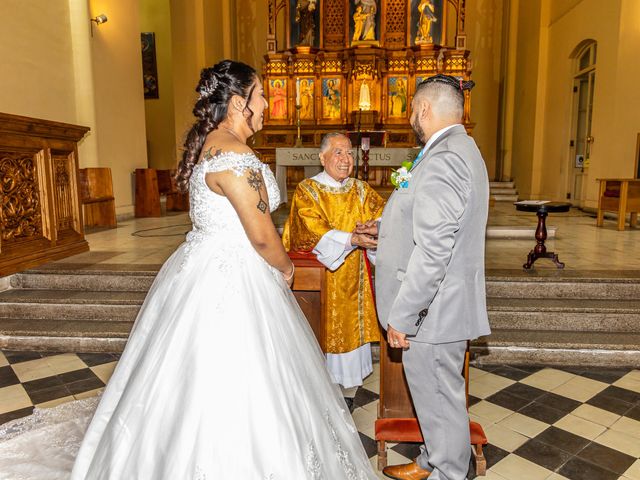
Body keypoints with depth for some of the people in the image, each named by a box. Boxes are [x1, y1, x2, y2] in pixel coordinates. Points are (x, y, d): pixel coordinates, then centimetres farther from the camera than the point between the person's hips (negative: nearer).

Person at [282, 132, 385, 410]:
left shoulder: (361, 190, 11)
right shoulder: (307, 190, -3)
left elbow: (381, 215, -3)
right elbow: (314, 231, -18)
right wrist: (353, 239, -31)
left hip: (354, 277, 4)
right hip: (320, 278, -3)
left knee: (351, 330, 7)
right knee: (324, 331, 1)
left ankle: (348, 391, 23)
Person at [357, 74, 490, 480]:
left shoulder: (443, 159, -21)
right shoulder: (461, 149, 14)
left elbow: (433, 251, -27)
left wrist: (401, 315, -21)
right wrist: (386, 229, 23)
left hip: (434, 307, -10)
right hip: (446, 301, 10)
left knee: (440, 396, 8)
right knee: (437, 392, 22)